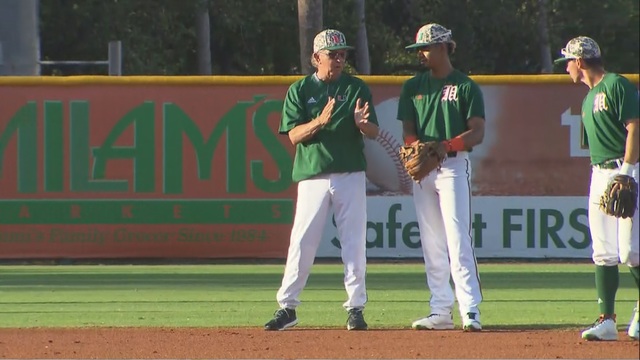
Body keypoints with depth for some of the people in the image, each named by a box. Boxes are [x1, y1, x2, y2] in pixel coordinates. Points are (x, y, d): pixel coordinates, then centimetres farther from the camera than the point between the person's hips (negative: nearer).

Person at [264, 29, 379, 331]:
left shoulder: (357, 89, 6)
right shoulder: (300, 90, 4)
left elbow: (373, 133, 2)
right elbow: (294, 135, -4)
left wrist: (361, 122, -21)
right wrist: (320, 121, -22)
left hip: (350, 175, 1)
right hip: (313, 175, -1)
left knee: (354, 241, -1)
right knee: (301, 241, -3)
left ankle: (355, 307, 5)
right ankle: (287, 307, 3)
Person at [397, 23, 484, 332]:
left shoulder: (465, 87, 0)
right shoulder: (413, 87, 14)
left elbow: (477, 132, -6)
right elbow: (408, 131, 10)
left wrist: (447, 145, -23)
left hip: (454, 166, -5)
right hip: (422, 168, 5)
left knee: (458, 240, -13)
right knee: (432, 245, 5)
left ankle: (470, 310, -16)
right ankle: (441, 311, 8)